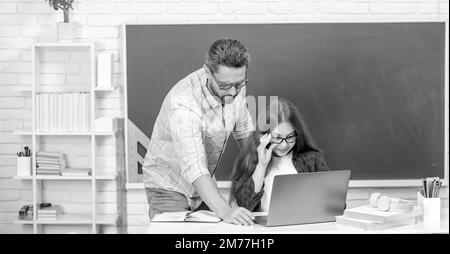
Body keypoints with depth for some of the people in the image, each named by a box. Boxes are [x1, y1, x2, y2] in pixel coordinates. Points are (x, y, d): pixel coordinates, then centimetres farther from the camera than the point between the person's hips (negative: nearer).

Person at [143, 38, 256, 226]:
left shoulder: (235, 86, -12)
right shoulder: (183, 102, -34)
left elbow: (244, 131, 6)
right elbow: (193, 166, -43)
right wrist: (224, 210, -54)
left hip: (203, 185, 6)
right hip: (169, 187, -6)